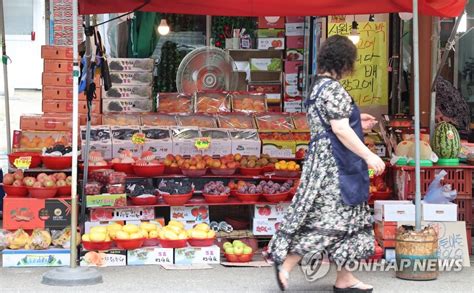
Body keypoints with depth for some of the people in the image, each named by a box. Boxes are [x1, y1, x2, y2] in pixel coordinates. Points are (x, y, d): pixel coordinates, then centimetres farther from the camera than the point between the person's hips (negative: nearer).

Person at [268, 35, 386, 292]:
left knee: (345, 218, 12)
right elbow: (340, 129, -22)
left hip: (324, 160, 10)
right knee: (326, 218, -7)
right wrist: (368, 156, -19)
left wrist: (356, 123, 23)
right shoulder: (334, 89, -16)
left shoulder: (319, 86, 14)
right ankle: (286, 263, -2)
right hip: (333, 163, -10)